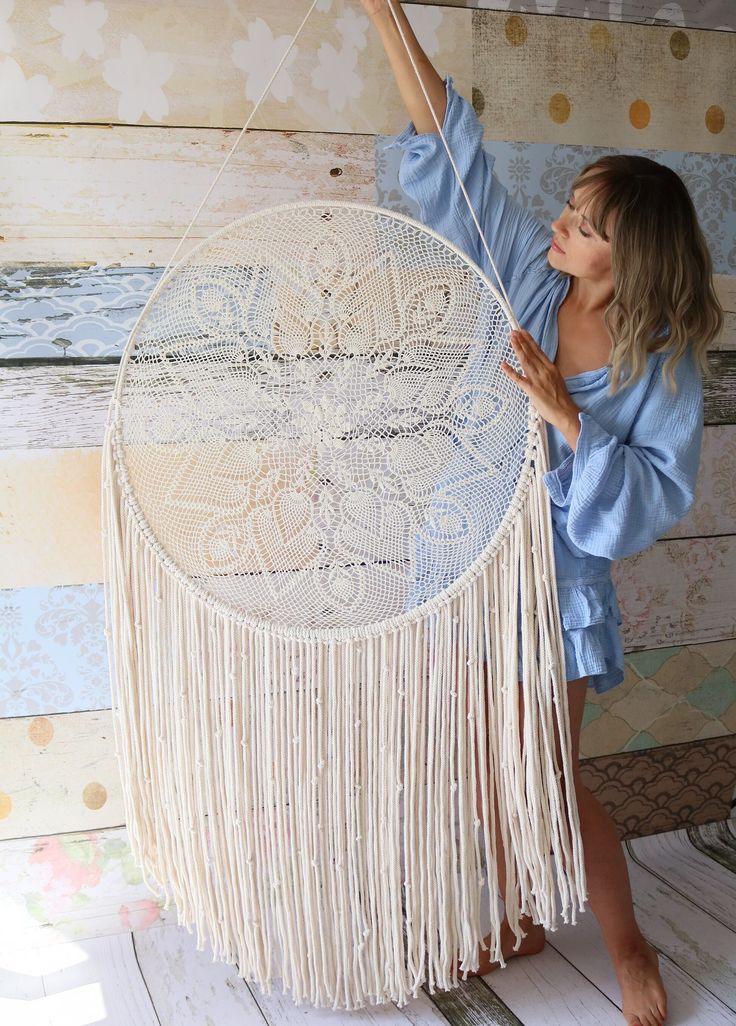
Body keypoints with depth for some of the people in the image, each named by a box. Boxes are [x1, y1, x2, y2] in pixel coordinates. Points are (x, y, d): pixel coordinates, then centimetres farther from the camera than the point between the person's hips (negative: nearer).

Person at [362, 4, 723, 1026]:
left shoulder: (665, 361, -12)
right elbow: (453, 150, -3)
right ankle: (520, 922, 39)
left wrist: (569, 418, -27)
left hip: (555, 573, -4)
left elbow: (658, 493, -16)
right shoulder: (529, 277, -4)